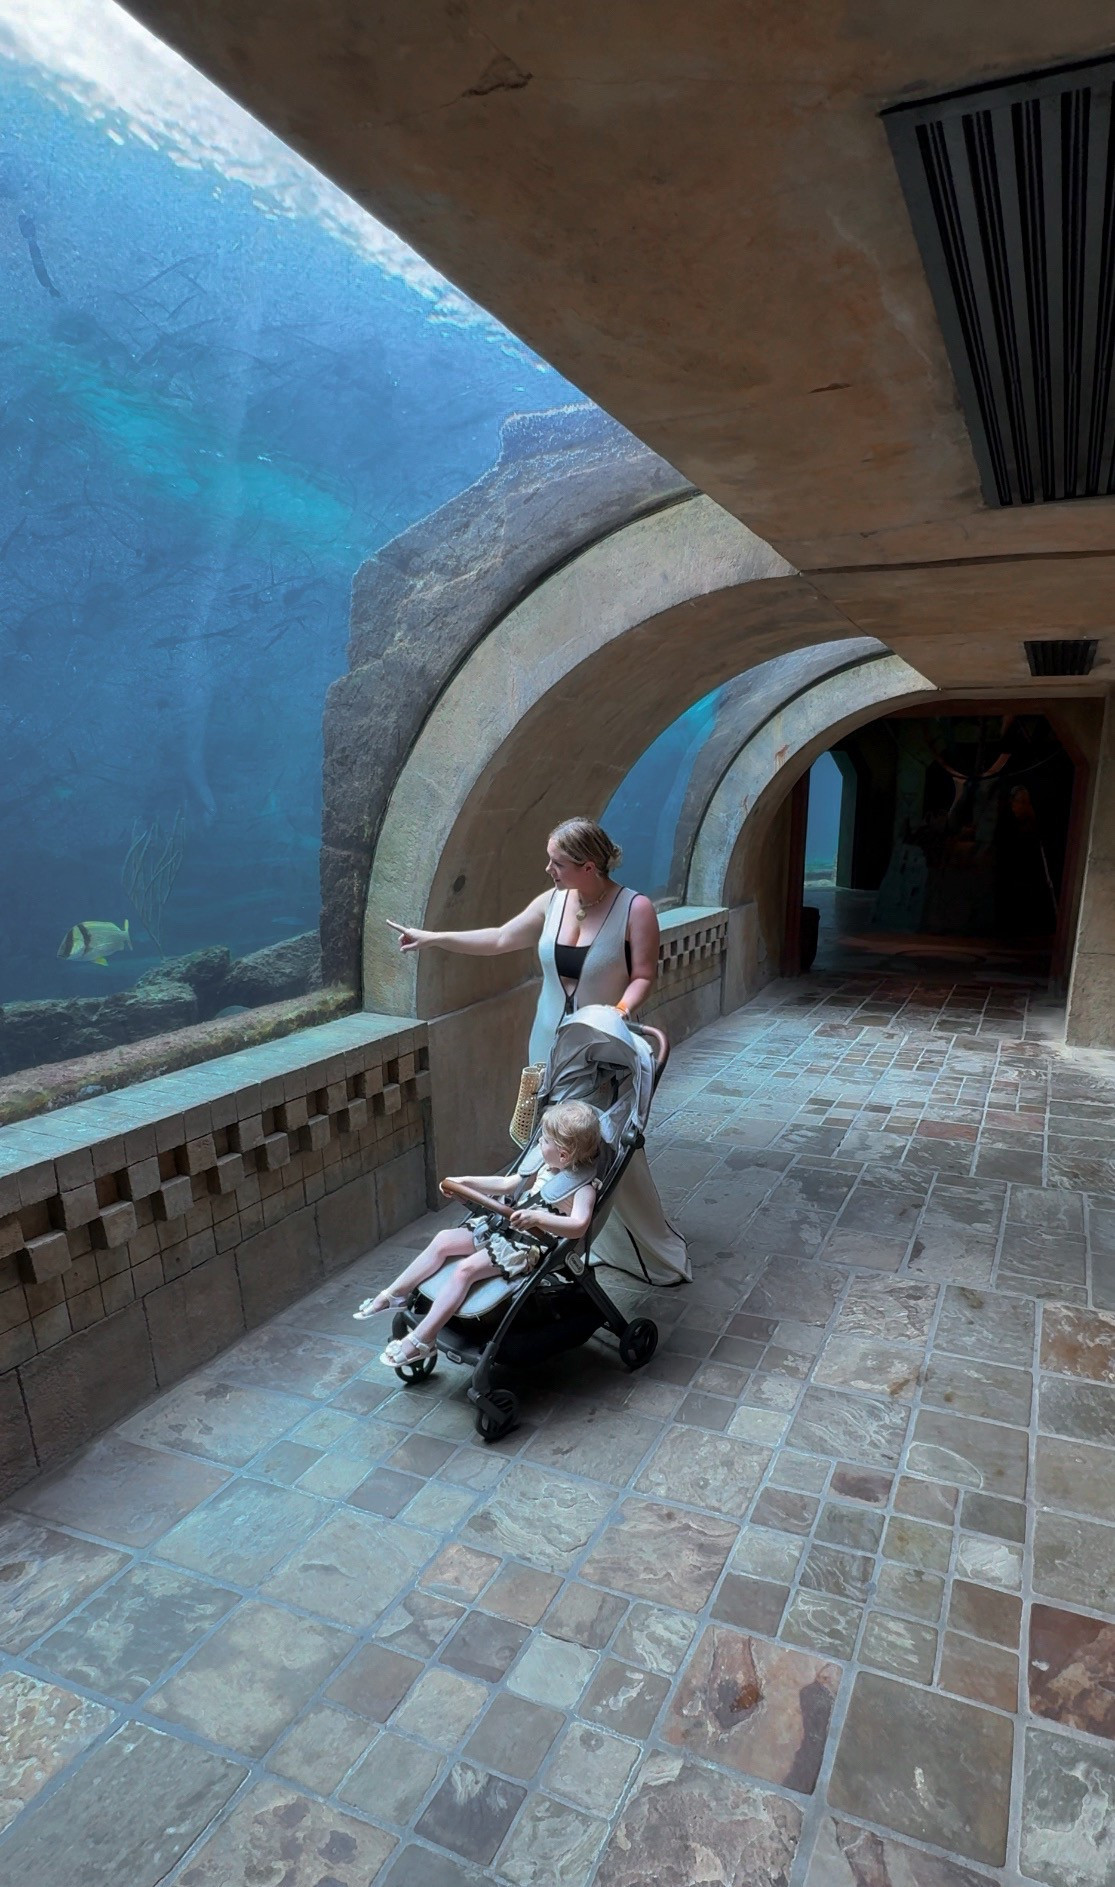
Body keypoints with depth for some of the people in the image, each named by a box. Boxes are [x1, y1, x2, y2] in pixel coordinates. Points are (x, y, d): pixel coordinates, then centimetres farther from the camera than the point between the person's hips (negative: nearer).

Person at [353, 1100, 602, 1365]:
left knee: (466, 1269, -23)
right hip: (502, 1225, 9)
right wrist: (466, 1182, 15)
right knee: (443, 1240, 2)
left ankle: (422, 1340, -19)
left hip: (529, 1244, -9)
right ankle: (395, 1294, 13)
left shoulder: (583, 1187, -17)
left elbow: (578, 1226, -35)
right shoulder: (544, 1169, 10)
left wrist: (537, 1218, -44)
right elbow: (505, 1184, 21)